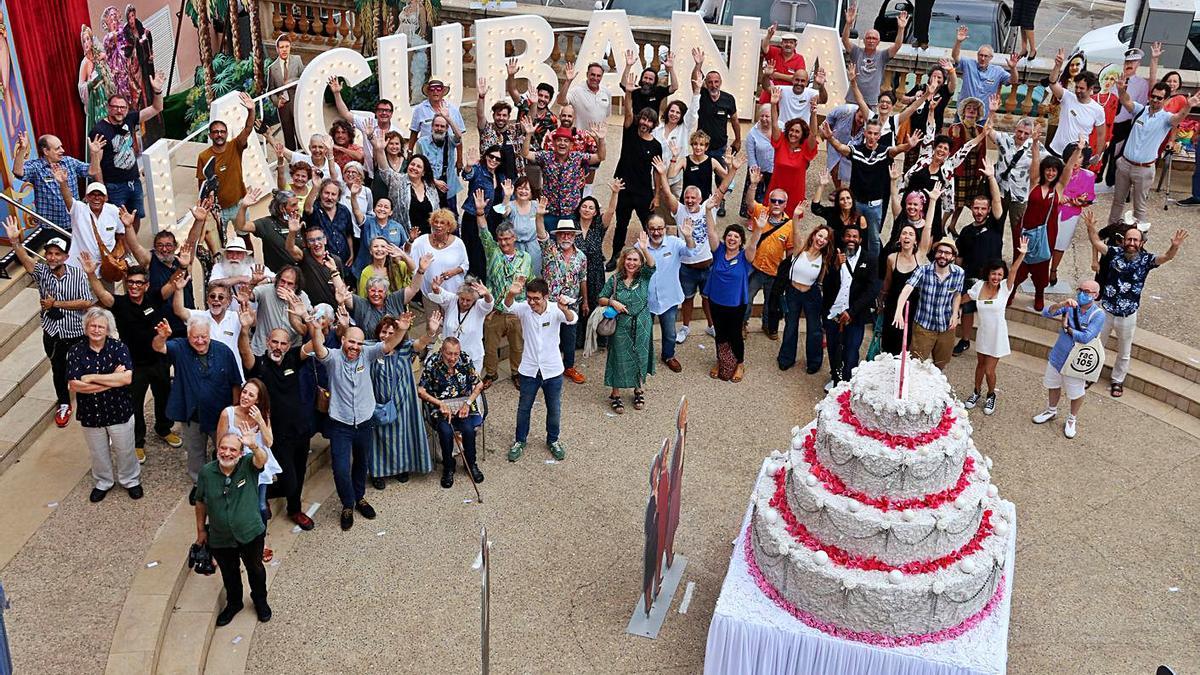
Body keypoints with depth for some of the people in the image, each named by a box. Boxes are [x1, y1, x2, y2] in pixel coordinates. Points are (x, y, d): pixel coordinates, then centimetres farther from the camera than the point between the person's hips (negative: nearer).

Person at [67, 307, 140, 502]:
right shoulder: (76, 352, -10)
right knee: (99, 453, 20)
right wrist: (112, 380, -23)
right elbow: (74, 385, -19)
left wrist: (92, 378, -23)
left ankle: (130, 480, 40)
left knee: (125, 450, 16)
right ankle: (103, 482, 44)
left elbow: (127, 378, -26)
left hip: (119, 411, -1)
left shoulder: (118, 347, -13)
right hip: (90, 413, 2)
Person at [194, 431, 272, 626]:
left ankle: (260, 601, 50)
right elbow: (201, 502, -1)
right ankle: (234, 603, 52)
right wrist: (201, 530, 6)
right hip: (220, 538, 1)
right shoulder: (206, 472, -16)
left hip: (251, 534, -1)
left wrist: (254, 446, -68)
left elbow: (262, 459, -45)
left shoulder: (248, 466, -21)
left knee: (255, 569, 23)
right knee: (229, 573, 25)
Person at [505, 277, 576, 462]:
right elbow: (508, 305, -31)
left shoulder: (556, 310, -15)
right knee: (524, 407, 14)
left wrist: (564, 309, -58)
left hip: (552, 369, -1)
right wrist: (511, 293, -55)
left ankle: (553, 440, 37)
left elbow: (572, 319, -34)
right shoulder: (524, 309, -12)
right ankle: (520, 441, 33)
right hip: (529, 369, 1)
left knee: (554, 409, 15)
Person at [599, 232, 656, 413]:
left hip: (641, 326, 1)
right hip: (620, 327, -1)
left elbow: (651, 265, -25)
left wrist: (645, 249, -42)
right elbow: (601, 299, 3)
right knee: (619, 359, 6)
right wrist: (612, 302, -18)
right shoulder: (614, 279, -4)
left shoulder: (644, 277, -3)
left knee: (640, 357, 12)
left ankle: (639, 391, 33)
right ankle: (615, 395, 20)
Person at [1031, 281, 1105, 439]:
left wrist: (1067, 328, -16)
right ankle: (1052, 411, 48)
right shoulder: (1071, 306, -8)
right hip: (1057, 355, 4)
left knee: (1076, 393, 14)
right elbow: (1046, 313, -18)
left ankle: (1072, 419, 38)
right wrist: (1061, 304, -35)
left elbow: (1086, 338, -28)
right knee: (1053, 385, 24)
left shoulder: (1098, 315, -20)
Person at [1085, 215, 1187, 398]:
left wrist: (1175, 246, -44)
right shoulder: (1115, 252, -9)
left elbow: (1166, 257, -23)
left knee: (1124, 353, 17)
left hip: (1128, 316, 0)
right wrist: (1090, 227, -30)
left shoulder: (1146, 259, -10)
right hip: (1105, 311, 0)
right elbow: (1096, 243, -12)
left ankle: (1117, 381, 38)